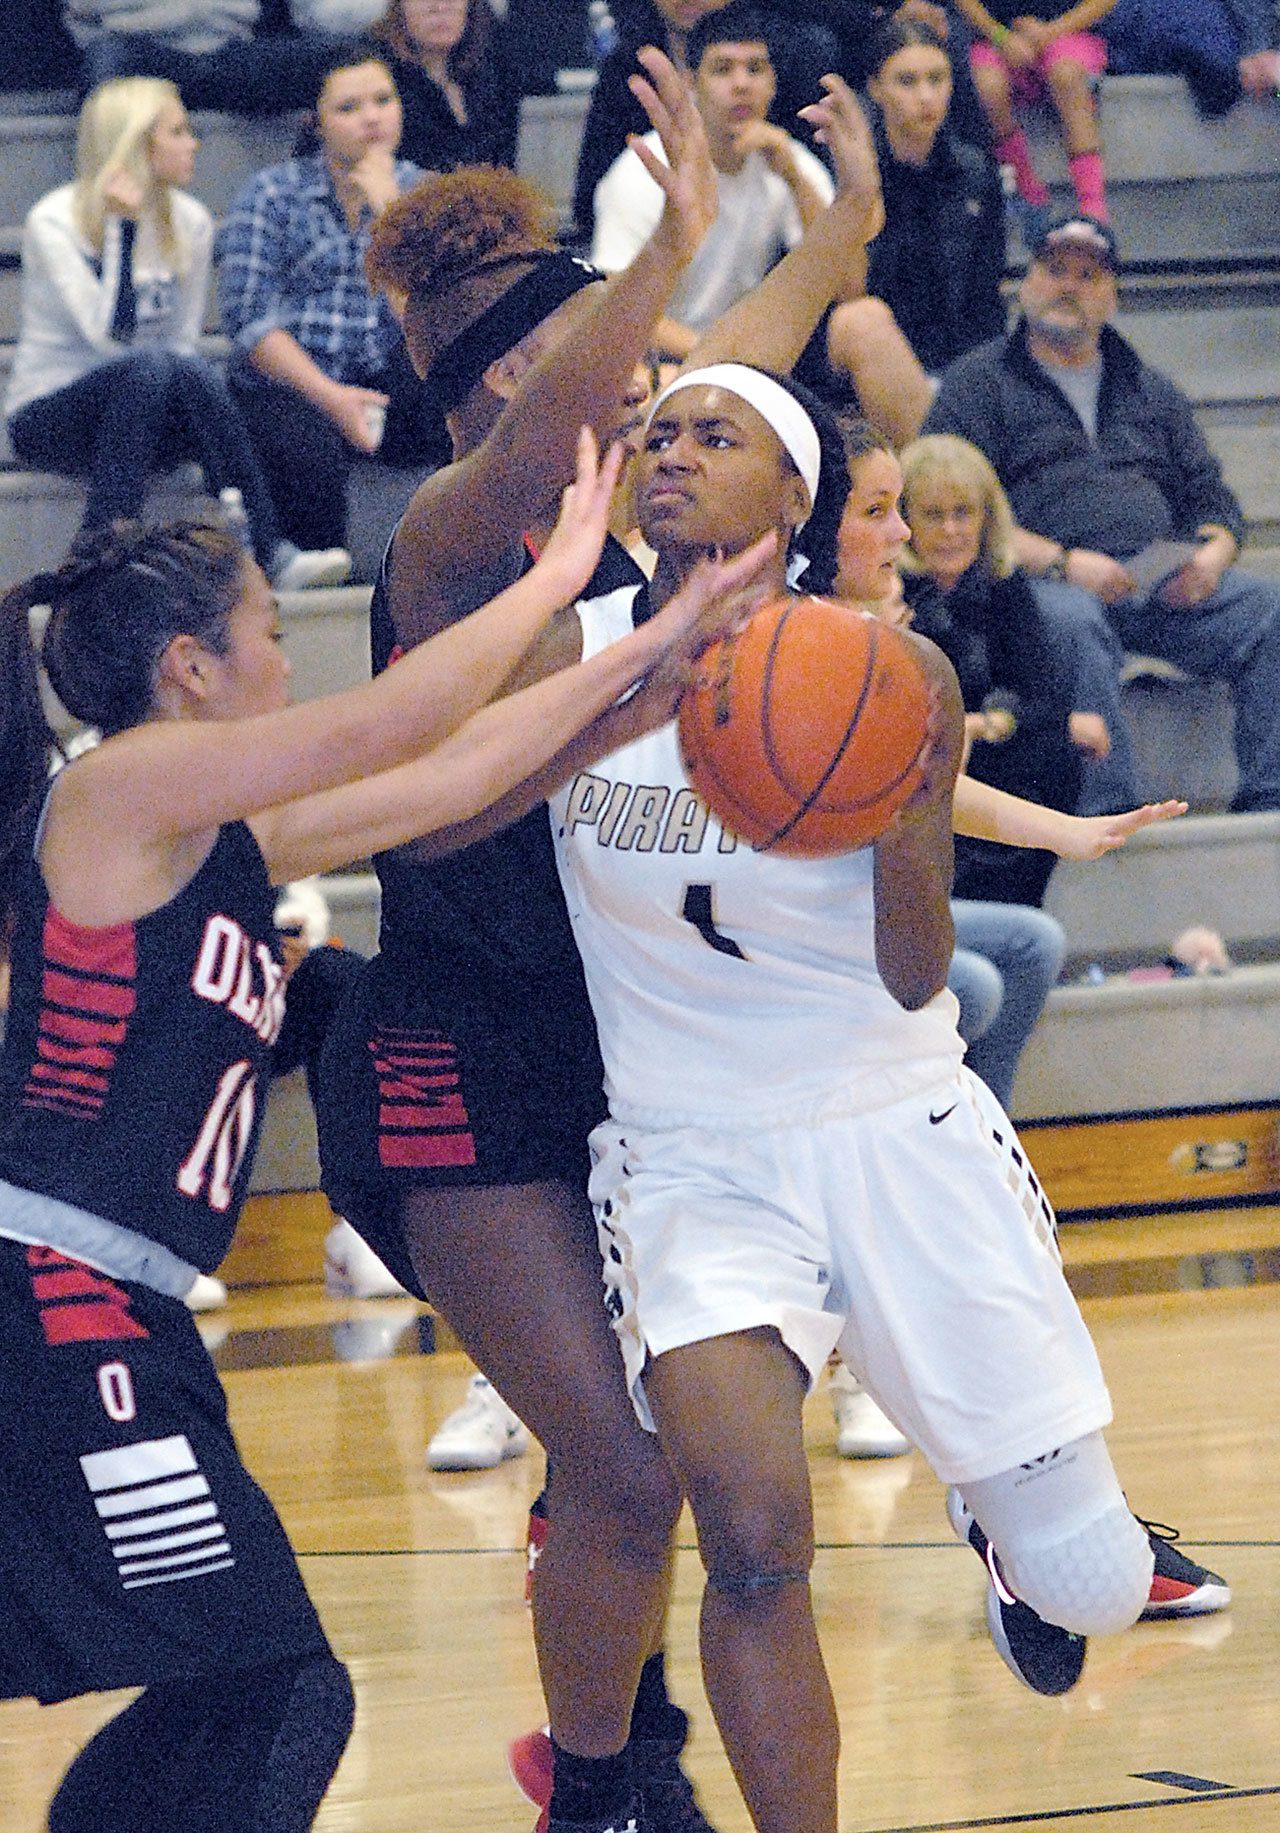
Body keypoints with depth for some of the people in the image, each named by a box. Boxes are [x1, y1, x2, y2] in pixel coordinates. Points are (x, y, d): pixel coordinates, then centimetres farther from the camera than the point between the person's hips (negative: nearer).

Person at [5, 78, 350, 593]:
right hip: (49, 417, -4)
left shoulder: (189, 221, 5)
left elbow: (185, 338, 10)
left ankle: (270, 554, -37)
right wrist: (124, 227, -23)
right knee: (146, 368, -36)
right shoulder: (53, 222, -13)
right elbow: (111, 333, -22)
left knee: (194, 375, -31)